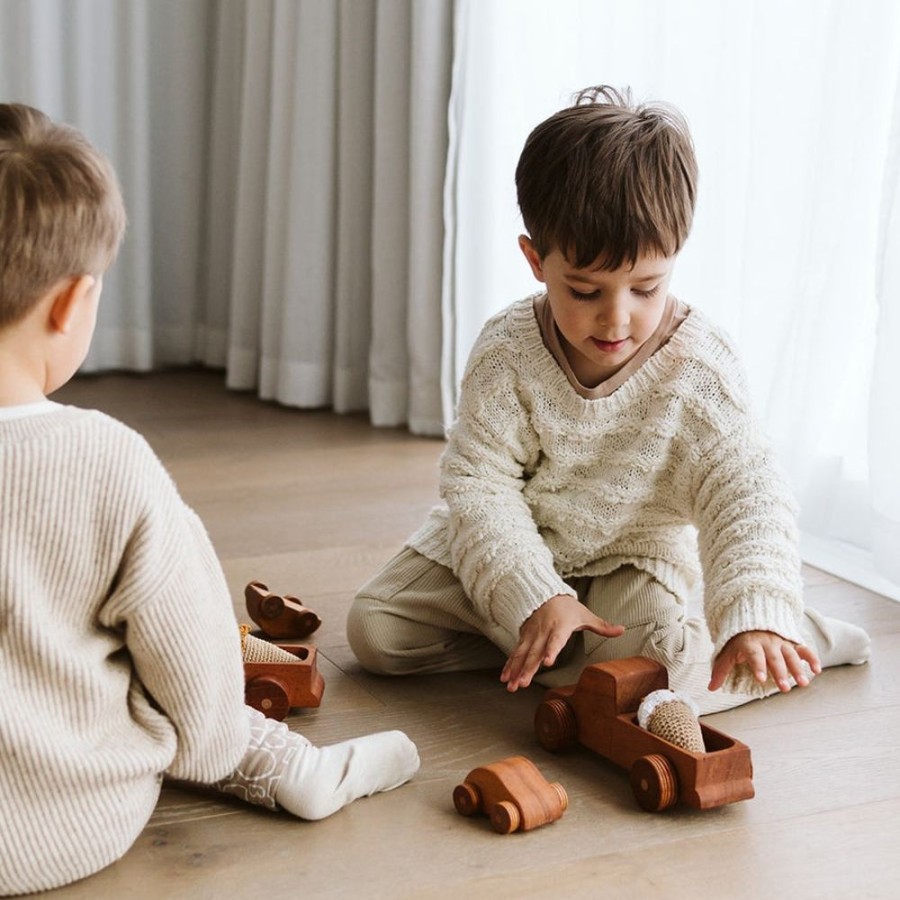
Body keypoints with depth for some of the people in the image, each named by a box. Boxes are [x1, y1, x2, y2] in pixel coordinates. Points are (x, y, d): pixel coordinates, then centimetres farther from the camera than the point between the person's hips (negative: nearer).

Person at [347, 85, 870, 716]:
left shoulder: (698, 367, -20)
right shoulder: (507, 354, -18)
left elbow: (746, 492, -23)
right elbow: (478, 481, -17)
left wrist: (756, 619, -39)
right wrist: (534, 597, -30)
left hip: (634, 561, -2)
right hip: (514, 548, 2)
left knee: (652, 668, -31)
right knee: (374, 628, -9)